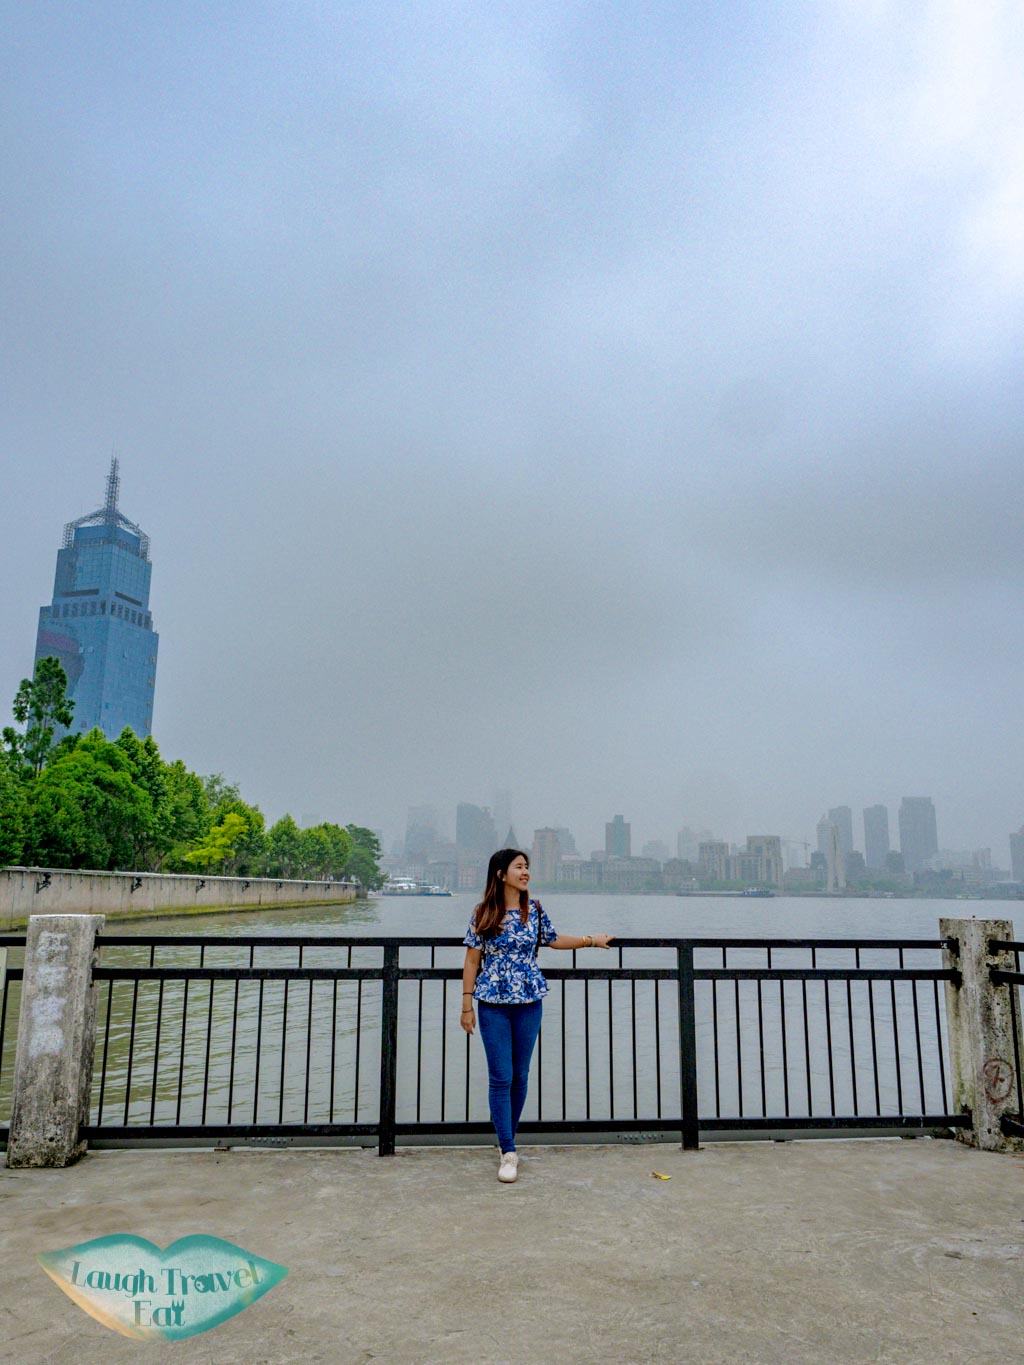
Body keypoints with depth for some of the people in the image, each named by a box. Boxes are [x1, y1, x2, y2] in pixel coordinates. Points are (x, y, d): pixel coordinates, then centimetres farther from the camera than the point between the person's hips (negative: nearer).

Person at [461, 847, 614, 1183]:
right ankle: (508, 1153, 7)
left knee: (520, 1076, 10)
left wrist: (590, 940, 17)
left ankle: (507, 1141, 29)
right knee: (500, 1078, -2)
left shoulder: (534, 910, 2)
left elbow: (553, 940, 18)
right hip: (493, 1004, -3)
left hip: (528, 1003, 3)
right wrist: (467, 1005, -3)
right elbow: (472, 960, -3)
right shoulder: (483, 914, -6)